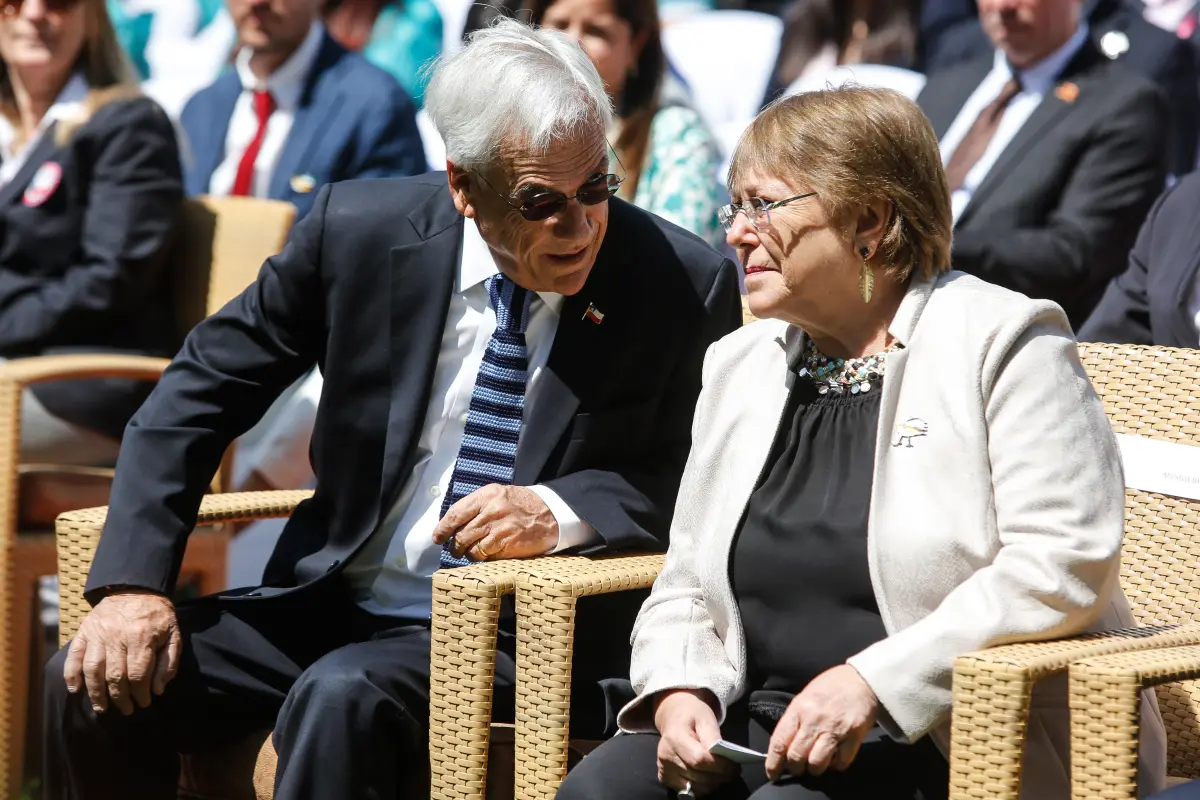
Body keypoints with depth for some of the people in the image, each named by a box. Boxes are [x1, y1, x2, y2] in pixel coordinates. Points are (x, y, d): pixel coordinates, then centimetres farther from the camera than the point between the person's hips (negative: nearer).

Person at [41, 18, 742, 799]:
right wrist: (134, 581, -8)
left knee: (343, 700, -34)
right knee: (93, 685, -15)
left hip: (511, 630, -3)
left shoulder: (685, 285, -9)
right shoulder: (359, 230, -4)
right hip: (330, 602, 4)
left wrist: (560, 512, -22)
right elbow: (197, 397, 4)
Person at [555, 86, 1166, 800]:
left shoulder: (1004, 344, -3)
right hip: (766, 736, 6)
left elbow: (1065, 567, -15)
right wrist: (679, 693, -4)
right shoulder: (739, 365, 18)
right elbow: (688, 586, 19)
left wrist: (874, 682, -21)